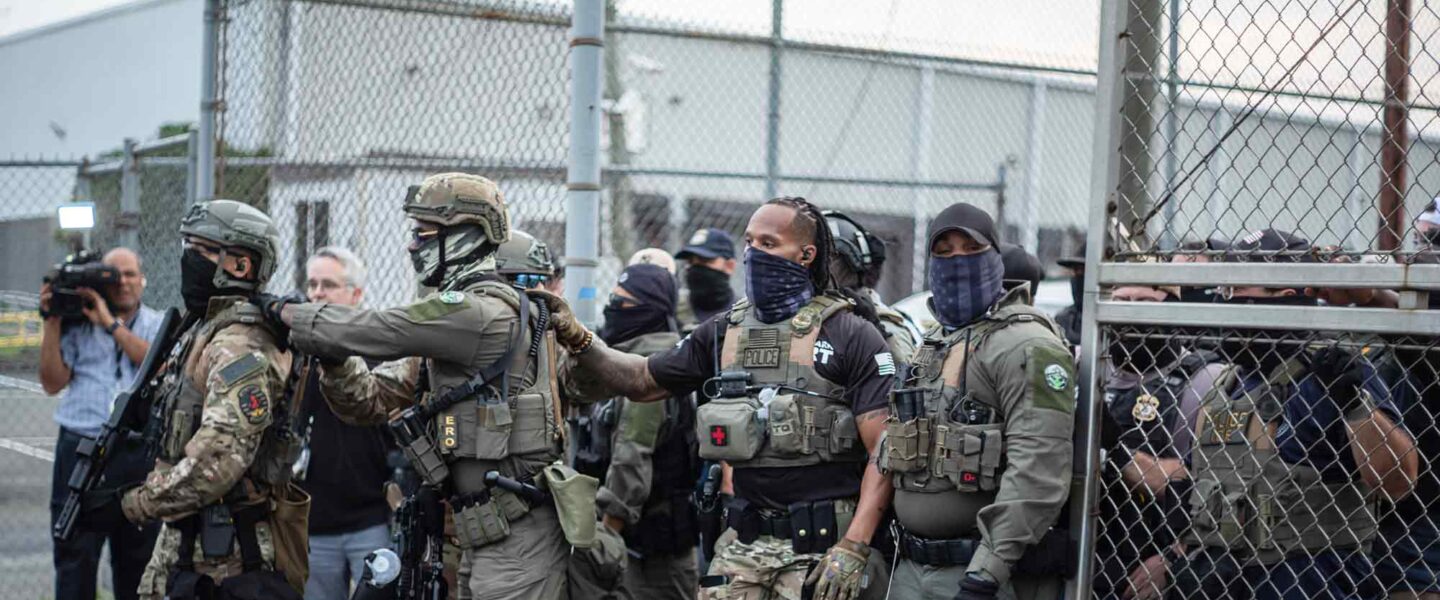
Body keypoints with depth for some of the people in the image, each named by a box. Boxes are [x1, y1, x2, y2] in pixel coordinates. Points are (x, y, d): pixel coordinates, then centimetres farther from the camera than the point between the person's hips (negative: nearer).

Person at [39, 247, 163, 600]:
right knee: (75, 558, -1)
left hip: (139, 455, 0)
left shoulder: (158, 326, 9)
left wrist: (110, 323, -11)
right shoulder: (77, 324, 9)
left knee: (136, 557, 9)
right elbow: (53, 383, 3)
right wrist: (52, 322, -4)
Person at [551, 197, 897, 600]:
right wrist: (577, 339, 4)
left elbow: (885, 452, -9)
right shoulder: (723, 333, 10)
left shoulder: (851, 337, -5)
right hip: (745, 541, 4)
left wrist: (854, 547, -17)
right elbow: (642, 381, 19)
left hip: (823, 546, -4)